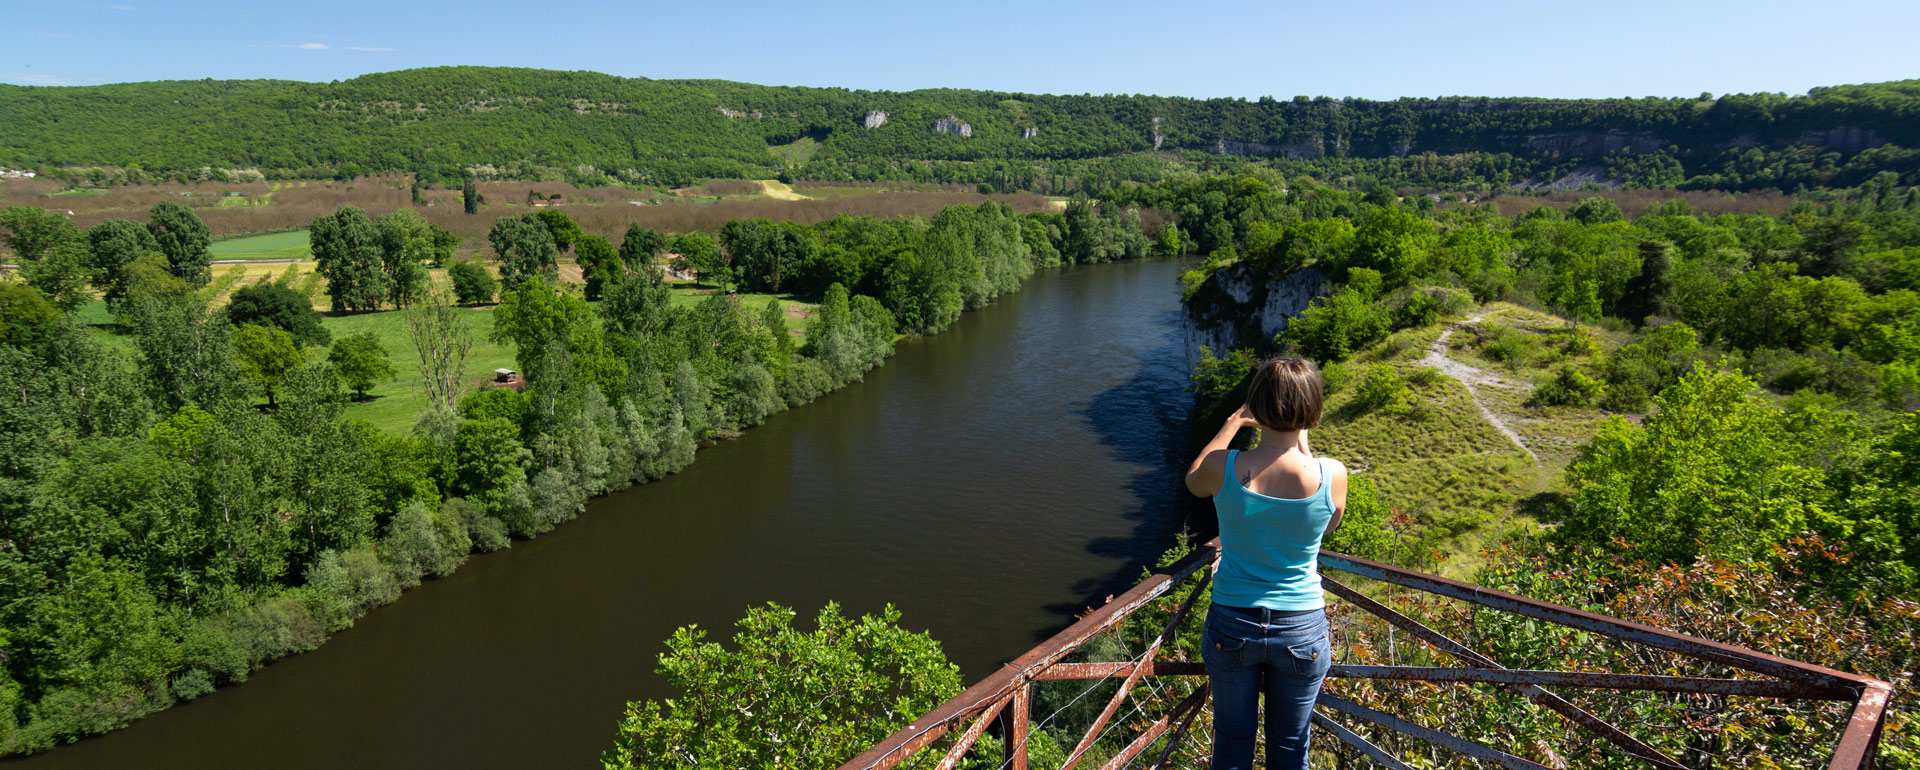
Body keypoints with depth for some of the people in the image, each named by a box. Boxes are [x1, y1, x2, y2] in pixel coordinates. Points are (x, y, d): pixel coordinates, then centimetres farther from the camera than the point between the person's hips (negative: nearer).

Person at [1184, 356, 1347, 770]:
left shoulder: (1222, 467, -19)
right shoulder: (1332, 475, -18)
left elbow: (1193, 481, 7)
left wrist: (1232, 423, 10)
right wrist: (1301, 444, 6)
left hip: (1232, 626, 0)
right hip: (1302, 629, 0)